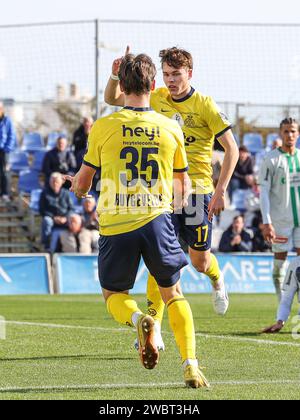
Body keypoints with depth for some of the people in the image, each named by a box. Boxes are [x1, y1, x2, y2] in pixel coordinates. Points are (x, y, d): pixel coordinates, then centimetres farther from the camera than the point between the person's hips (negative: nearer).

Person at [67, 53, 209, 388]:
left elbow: (82, 183, 10)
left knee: (113, 294, 18)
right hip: (156, 220, 1)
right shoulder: (171, 129, 5)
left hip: (115, 224, -1)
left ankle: (139, 319, -18)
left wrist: (78, 189, 35)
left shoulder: (103, 127, 0)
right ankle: (190, 365, -1)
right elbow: (183, 184, 17)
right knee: (173, 293, 17)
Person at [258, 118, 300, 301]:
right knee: (280, 258, 1)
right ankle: (282, 303, 10)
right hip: (280, 219, -3)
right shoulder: (271, 159, -4)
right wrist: (267, 222, -14)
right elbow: (264, 192, -7)